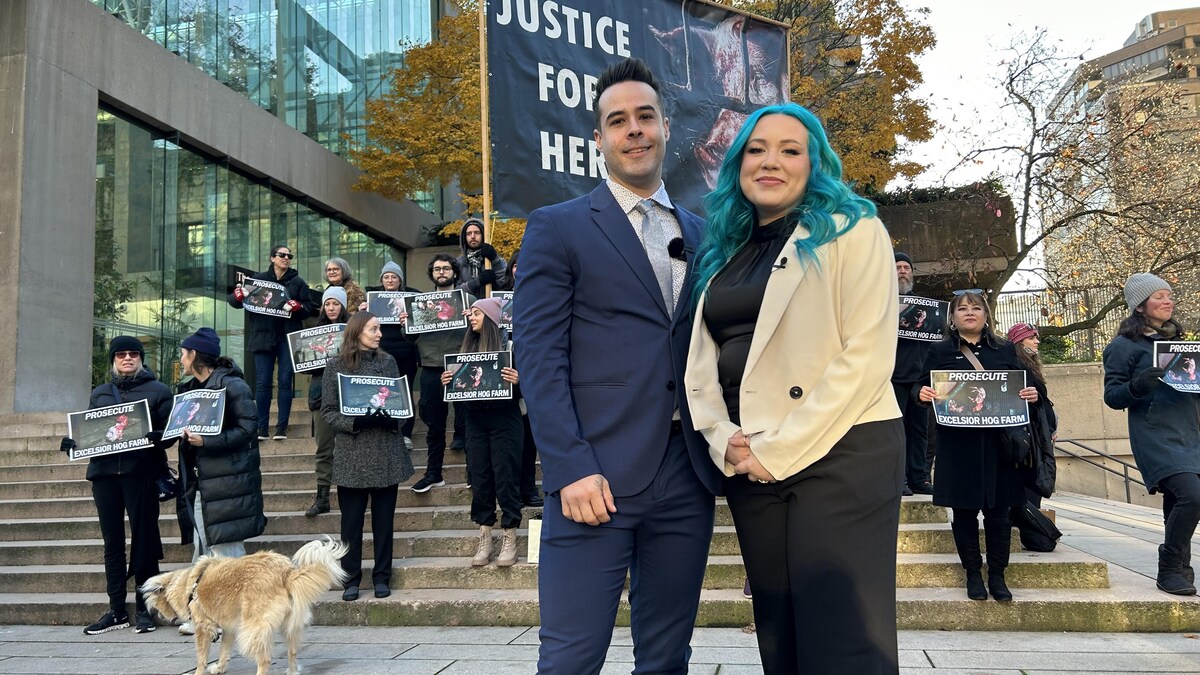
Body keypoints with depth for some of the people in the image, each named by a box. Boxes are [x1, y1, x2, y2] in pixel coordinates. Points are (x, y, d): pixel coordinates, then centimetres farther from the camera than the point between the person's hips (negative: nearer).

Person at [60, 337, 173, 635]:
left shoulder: (158, 391, 7)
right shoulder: (99, 393, 19)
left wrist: (156, 437, -20)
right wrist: (74, 442, -2)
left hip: (141, 472, -4)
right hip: (104, 471, 4)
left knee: (143, 538, -1)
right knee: (112, 541, 6)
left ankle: (145, 608, 7)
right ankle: (117, 611, 13)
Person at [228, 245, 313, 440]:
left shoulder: (297, 282, 9)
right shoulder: (259, 278, 9)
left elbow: (309, 309, 5)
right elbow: (234, 301, 10)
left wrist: (297, 307, -16)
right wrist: (239, 294, -12)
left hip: (288, 338, 0)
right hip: (263, 336, 0)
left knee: (285, 381, -1)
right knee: (262, 382, -1)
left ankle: (282, 428, 4)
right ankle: (262, 428, 3)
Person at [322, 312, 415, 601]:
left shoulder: (388, 361, 7)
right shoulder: (335, 367, 0)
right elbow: (328, 411, -2)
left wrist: (391, 419, -10)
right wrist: (355, 423, -18)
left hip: (386, 453, 2)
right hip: (352, 455, -2)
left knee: (384, 519, 8)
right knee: (351, 520, 4)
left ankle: (382, 577, 19)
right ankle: (351, 579, 17)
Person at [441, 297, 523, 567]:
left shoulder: (509, 343, -3)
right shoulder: (467, 346, 13)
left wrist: (518, 380, -27)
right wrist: (448, 381, -2)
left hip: (503, 417, -5)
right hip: (475, 418, 5)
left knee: (505, 476, -2)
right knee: (479, 476, 7)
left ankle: (509, 539, 7)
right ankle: (484, 537, 16)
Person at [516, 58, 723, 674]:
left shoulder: (701, 234, 16)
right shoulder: (557, 228, 2)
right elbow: (539, 356, -6)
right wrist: (571, 469, -15)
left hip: (687, 479, 5)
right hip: (596, 476, -4)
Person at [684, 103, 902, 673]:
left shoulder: (851, 231, -1)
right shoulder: (723, 253, 16)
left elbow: (866, 355, -11)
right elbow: (701, 361, 14)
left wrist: (781, 450, -14)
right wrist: (723, 440, -4)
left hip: (839, 453, -5)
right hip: (748, 466, 6)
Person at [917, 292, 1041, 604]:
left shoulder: (1005, 350, 13)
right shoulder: (940, 351, 7)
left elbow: (1023, 387, 13)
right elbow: (922, 388, 5)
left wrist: (1032, 395, -8)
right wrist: (923, 394, -18)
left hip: (998, 442, 2)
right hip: (957, 444, -1)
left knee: (998, 510, 4)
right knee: (964, 510, 3)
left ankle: (997, 575, 15)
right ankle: (973, 574, 15)